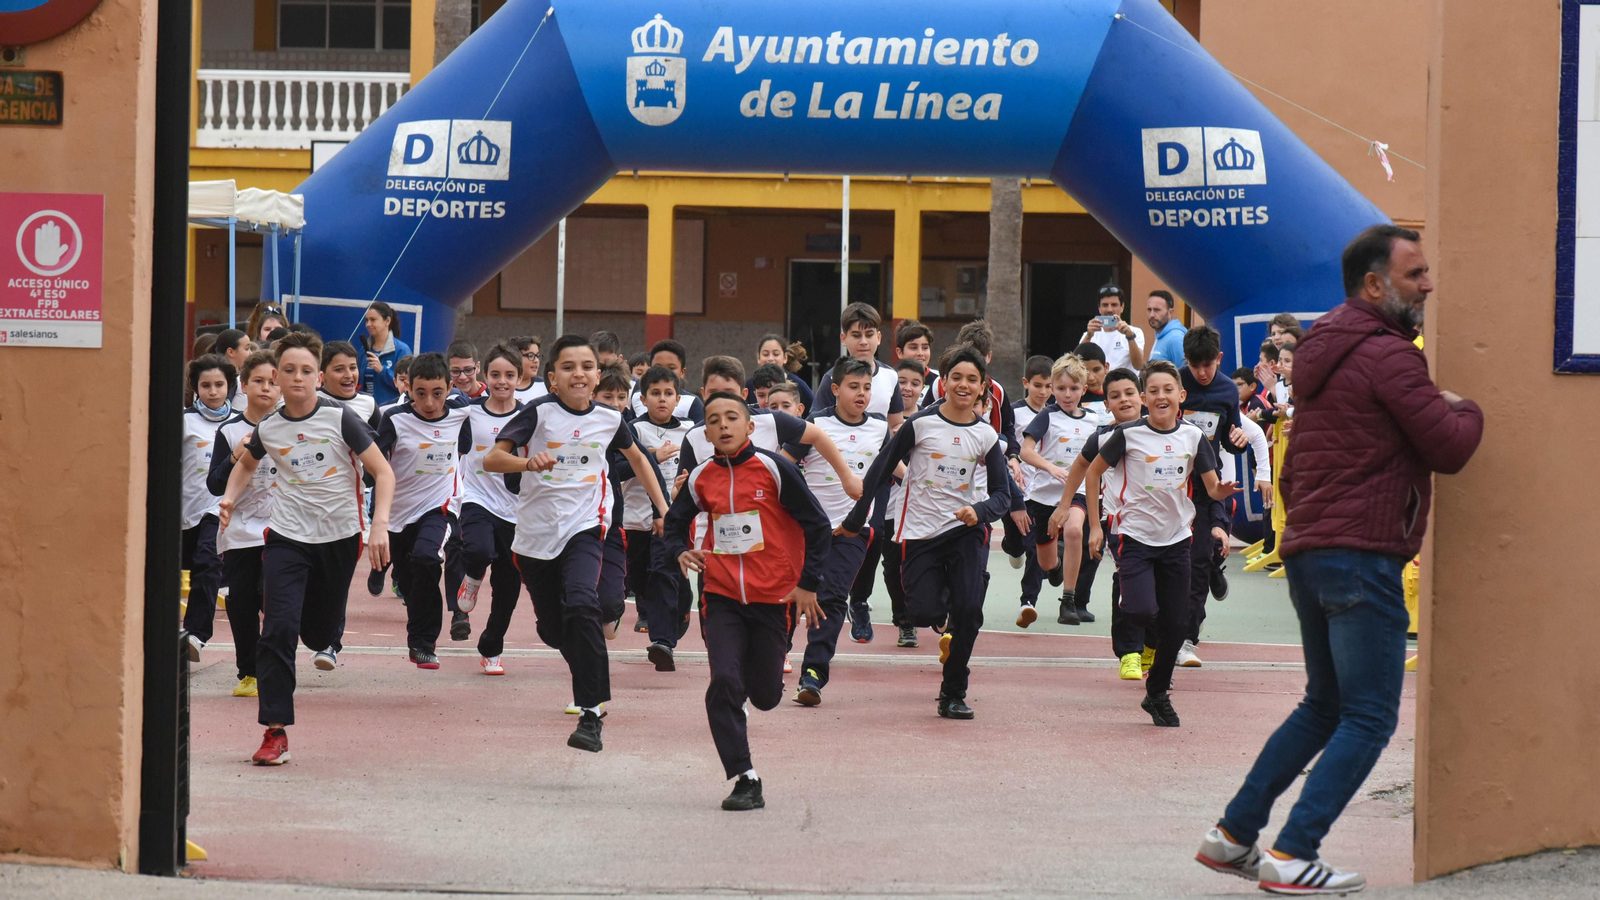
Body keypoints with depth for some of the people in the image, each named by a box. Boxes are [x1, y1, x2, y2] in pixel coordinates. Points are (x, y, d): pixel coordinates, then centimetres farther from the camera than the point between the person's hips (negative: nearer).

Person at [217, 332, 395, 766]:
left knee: (319, 630, 13)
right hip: (287, 536, 1)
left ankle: (325, 643, 54)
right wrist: (229, 499, 5)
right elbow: (246, 464, 23)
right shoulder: (268, 428, -1)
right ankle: (275, 730, -11)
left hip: (340, 534, -1)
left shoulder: (339, 418, -10)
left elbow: (383, 472, -8)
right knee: (278, 629, -15)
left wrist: (380, 524, -20)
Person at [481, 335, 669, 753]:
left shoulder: (609, 419, 1)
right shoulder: (539, 412, -7)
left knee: (581, 605, -27)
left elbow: (637, 458, 22)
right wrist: (528, 462, -32)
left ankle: (591, 714, -25)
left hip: (584, 527, -1)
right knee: (552, 630, 10)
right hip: (536, 530, 1)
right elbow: (491, 459, -13)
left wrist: (663, 506, 22)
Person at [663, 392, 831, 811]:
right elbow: (675, 522, 19)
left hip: (775, 596, -2)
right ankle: (745, 780, -7)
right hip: (722, 596, 2)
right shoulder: (701, 477, 2)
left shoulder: (774, 469, -9)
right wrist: (680, 552, -3)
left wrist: (808, 584, -7)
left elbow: (817, 526, -4)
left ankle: (754, 682, 46)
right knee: (723, 683, -14)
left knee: (765, 695, 7)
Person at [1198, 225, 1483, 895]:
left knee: (1324, 706, 20)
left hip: (1306, 552, 10)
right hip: (1361, 556, -10)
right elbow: (1450, 450, -12)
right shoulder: (1388, 355, -13)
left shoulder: (1322, 349, 18)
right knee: (1368, 718, -4)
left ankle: (1233, 834, 20)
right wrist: (1465, 409, 8)